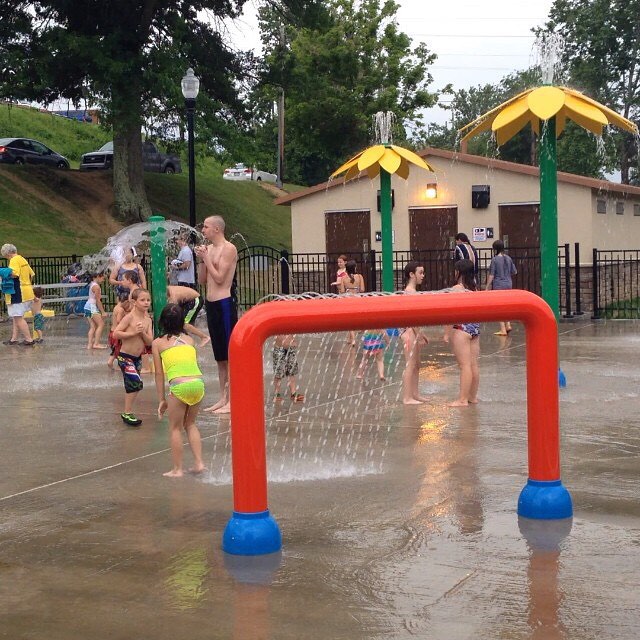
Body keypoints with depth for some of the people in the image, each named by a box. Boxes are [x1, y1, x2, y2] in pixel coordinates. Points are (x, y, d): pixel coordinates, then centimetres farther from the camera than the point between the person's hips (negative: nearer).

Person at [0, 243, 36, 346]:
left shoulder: (14, 260, -12)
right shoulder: (22, 260, 17)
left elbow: (14, 273, -29)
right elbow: (31, 274, 23)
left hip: (18, 294, -10)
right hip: (27, 292, 10)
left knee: (18, 318, -7)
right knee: (16, 317, 16)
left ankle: (29, 340, -7)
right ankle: (14, 339, 20)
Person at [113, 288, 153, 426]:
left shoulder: (148, 320, 3)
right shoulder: (130, 317, -14)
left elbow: (150, 342, 0)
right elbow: (115, 333, -19)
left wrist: (143, 333, -17)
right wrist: (133, 332, -22)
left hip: (137, 358, 7)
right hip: (125, 357, -7)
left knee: (131, 386, 17)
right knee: (136, 383, -17)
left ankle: (127, 412, 32)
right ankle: (128, 413, -7)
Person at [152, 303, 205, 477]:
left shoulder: (158, 343, 10)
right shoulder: (189, 339, 19)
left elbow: (159, 373, 9)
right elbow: (192, 364, 16)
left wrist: (162, 400, 14)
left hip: (179, 386, -4)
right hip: (198, 382, 4)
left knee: (175, 428, 13)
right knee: (190, 424, 23)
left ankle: (177, 469, 14)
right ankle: (198, 463, 18)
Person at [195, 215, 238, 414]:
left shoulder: (228, 249, -10)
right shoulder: (209, 249, 15)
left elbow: (219, 278, -17)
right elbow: (202, 280, 14)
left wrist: (206, 258, -11)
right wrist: (201, 260, 1)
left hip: (224, 303, -9)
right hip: (211, 303, 9)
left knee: (230, 355, -5)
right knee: (220, 356, 13)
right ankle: (223, 398, 19)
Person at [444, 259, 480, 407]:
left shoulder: (457, 288, -12)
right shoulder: (474, 288, 9)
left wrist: (447, 333, -11)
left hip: (461, 328, -8)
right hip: (475, 327, 8)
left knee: (464, 365, -6)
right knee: (474, 364, 11)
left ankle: (463, 399, -3)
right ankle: (473, 396, 19)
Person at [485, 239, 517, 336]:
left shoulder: (495, 259, -11)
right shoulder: (508, 258, 3)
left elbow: (491, 275, -11)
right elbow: (514, 272, 11)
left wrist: (487, 287, -5)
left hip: (498, 285, -5)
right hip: (508, 284, 5)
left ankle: (503, 330, 1)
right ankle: (508, 325, 12)